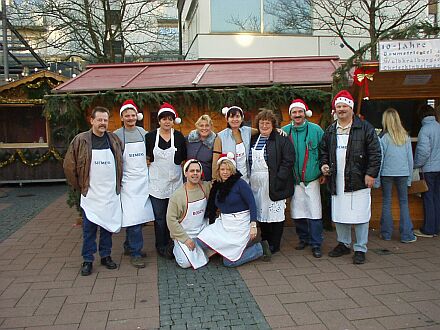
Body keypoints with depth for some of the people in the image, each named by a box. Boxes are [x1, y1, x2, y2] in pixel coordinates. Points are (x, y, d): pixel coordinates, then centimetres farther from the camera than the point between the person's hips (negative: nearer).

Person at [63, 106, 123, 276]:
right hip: (90, 194, -2)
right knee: (89, 228, 3)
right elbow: (69, 166, -1)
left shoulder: (115, 140, 5)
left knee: (108, 225, 11)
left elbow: (120, 163, 16)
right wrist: (79, 186, 1)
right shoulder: (80, 140, -4)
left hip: (111, 194, 3)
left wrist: (118, 184, 11)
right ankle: (87, 260, 15)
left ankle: (106, 256, 25)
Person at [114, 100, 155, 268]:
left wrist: (147, 164, 11)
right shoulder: (116, 135, -4)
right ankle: (135, 253, 3)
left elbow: (150, 153, 20)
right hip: (128, 181, -5)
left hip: (143, 179, 5)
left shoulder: (143, 133, 9)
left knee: (140, 215, 10)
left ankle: (129, 246, 27)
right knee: (133, 217, -7)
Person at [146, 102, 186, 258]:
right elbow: (146, 157, 11)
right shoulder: (150, 136, 0)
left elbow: (183, 159, 11)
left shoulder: (179, 137, 3)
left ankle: (170, 244, 20)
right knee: (159, 217, 4)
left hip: (175, 181, 1)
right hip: (156, 182, -1)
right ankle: (161, 247, 17)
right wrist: (153, 166, 5)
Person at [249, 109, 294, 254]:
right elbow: (249, 162, 19)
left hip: (273, 183, -5)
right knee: (260, 212, 10)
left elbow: (288, 161, -9)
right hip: (255, 183, 5)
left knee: (275, 213, -1)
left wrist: (279, 179, -16)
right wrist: (248, 179, 8)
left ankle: (274, 245, 11)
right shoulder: (253, 140, 15)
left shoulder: (282, 140, -2)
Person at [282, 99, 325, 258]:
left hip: (312, 178, -2)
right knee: (297, 211, 10)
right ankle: (303, 238, 27)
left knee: (314, 212, -4)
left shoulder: (316, 130, -3)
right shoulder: (285, 131, 3)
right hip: (293, 179, 2)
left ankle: (316, 244, 7)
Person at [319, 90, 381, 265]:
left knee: (360, 216, -2)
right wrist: (323, 164, 8)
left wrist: (371, 173, -10)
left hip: (358, 181, -5)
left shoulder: (365, 128, -2)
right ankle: (343, 244, 29)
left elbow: (375, 152, -4)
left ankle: (360, 249, 12)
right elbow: (323, 150, 25)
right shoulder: (330, 131, 14)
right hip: (337, 182, 5)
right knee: (339, 216, 12)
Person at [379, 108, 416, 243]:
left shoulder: (383, 137, -7)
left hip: (387, 173, -2)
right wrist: (410, 177, 15)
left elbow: (379, 158, -5)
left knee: (386, 203, 7)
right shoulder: (405, 137, 4)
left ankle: (386, 233, 13)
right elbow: (410, 158, 8)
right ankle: (407, 235, 6)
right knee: (404, 203, 7)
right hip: (403, 173, 2)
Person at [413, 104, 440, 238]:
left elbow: (424, 151, -20)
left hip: (429, 169, -6)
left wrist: (416, 165, -7)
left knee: (428, 199, 0)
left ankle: (428, 230, 6)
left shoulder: (425, 129, -14)